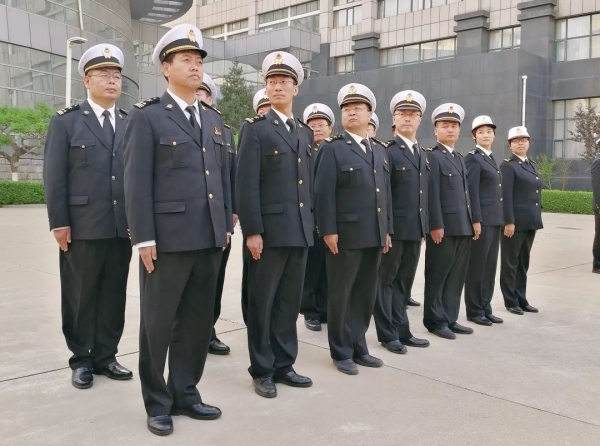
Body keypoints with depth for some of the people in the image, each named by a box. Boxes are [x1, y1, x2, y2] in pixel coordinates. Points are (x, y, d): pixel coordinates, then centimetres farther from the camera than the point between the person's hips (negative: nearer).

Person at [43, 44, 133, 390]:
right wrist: (59, 222, -8)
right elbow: (54, 176, -1)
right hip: (82, 227, -3)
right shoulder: (65, 121, 4)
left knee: (114, 294, 8)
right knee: (80, 295, 6)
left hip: (123, 227, 3)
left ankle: (106, 356, 21)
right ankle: (82, 359, 19)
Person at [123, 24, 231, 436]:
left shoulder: (214, 119, 16)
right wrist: (144, 238, -13)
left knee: (199, 321, 12)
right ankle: (158, 403, 22)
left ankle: (185, 393, 28)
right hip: (168, 238, -5)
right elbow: (137, 182, -8)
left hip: (210, 239, 6)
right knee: (158, 323, 6)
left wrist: (227, 226, 11)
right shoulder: (147, 116, -2)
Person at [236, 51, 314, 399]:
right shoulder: (255, 129, -3)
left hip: (300, 231, 6)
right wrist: (252, 231, -16)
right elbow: (247, 185, -10)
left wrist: (310, 225, 13)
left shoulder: (306, 133, 15)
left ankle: (284, 364, 24)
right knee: (262, 303, 4)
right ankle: (262, 370, 16)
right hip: (269, 230, -6)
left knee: (290, 302, 12)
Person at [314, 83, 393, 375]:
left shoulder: (380, 150, 16)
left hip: (374, 236, 6)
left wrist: (387, 230, 11)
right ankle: (341, 352, 15)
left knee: (366, 294, 12)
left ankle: (358, 346, 25)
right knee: (341, 295, 4)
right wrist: (328, 230, -16)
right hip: (345, 235, -6)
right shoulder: (332, 149, -2)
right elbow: (323, 193, -9)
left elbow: (386, 192, 16)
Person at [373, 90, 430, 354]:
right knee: (385, 280, 5)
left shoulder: (422, 154, 16)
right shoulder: (385, 151, -8)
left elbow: (422, 193, 18)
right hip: (393, 228, -7)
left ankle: (401, 330, 23)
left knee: (404, 281, 14)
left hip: (415, 229, 7)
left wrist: (423, 228, 15)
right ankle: (388, 333, 14)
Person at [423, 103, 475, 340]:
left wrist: (472, 221, 15)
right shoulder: (432, 156, -5)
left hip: (463, 227, 8)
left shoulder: (459, 158, 20)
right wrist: (436, 225, -19)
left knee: (456, 276, 11)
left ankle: (450, 319, 20)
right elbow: (432, 194, -13)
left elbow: (465, 192, 20)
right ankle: (435, 320, 12)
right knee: (437, 275, 2)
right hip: (443, 227, -8)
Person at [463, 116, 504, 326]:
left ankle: (486, 309, 18)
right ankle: (475, 311, 7)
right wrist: (476, 220, -20)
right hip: (482, 219, -8)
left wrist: (500, 219, 16)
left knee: (490, 266, 11)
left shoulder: (491, 159, 18)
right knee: (477, 266, -1)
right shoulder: (472, 158, -8)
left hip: (494, 220, 9)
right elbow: (472, 191, -15)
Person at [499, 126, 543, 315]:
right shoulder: (507, 165, -8)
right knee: (510, 262, 3)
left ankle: (521, 299, 22)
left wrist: (537, 219, 14)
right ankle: (511, 301, 12)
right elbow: (506, 196, -15)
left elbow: (536, 194, 18)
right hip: (515, 222, -7)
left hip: (530, 222, 7)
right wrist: (509, 221, -21)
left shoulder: (532, 164, 16)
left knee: (523, 262, 13)